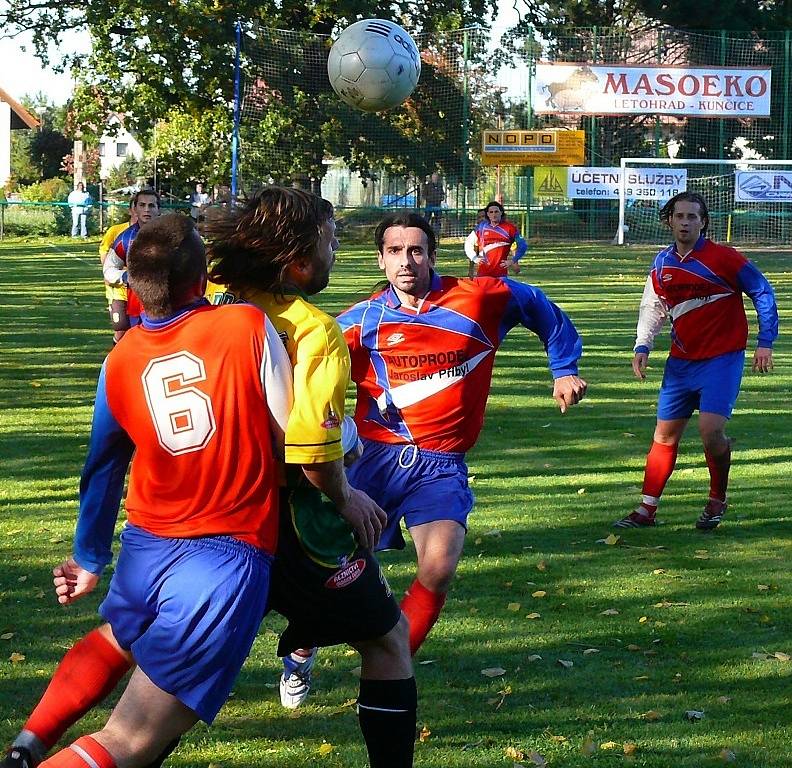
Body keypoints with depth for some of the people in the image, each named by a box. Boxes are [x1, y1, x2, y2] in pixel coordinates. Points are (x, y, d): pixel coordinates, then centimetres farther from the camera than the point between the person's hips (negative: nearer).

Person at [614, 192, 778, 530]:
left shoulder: (723, 258, -11)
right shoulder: (662, 263, 5)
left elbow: (762, 293, -3)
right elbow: (652, 306, 18)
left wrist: (765, 342, -7)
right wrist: (642, 346, 5)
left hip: (722, 359, -5)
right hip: (681, 360, 5)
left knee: (711, 429, -18)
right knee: (665, 434, 6)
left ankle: (717, 500, 6)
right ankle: (646, 509, 13)